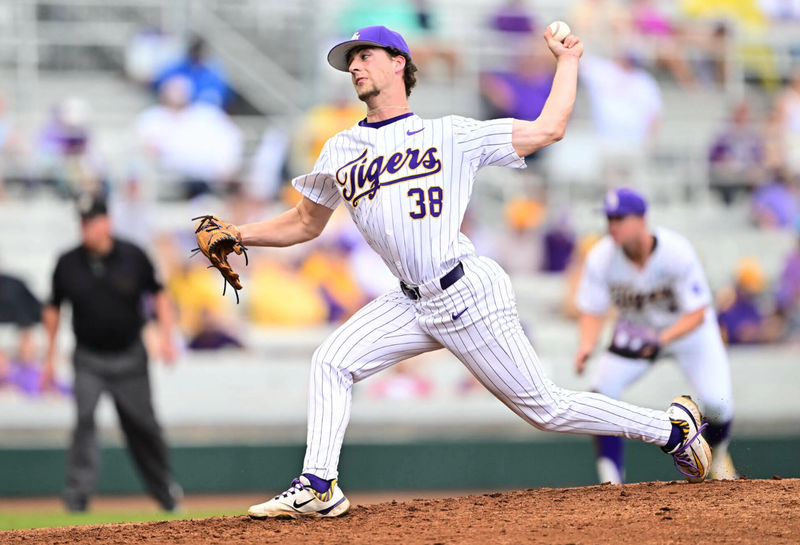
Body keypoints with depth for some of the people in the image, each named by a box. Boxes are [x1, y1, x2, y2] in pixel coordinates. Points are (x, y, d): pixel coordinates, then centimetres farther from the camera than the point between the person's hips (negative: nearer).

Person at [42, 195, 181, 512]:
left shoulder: (133, 257, -8)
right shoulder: (68, 264, -6)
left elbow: (158, 294, 4)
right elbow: (53, 308, 7)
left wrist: (166, 338, -5)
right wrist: (50, 356, 7)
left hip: (130, 358, 0)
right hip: (88, 359, 0)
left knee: (143, 426, 9)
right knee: (85, 419, -19)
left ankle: (165, 489, 28)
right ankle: (78, 493, -18)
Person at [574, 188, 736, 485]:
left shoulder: (676, 252, -32)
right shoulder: (601, 258, -24)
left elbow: (696, 314, -28)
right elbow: (592, 312, -15)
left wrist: (662, 340, -45)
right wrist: (587, 344, -36)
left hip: (687, 327, -2)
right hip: (636, 329, 2)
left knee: (717, 400, -18)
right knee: (600, 393, -20)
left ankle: (717, 453, 18)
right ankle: (611, 480, -11)